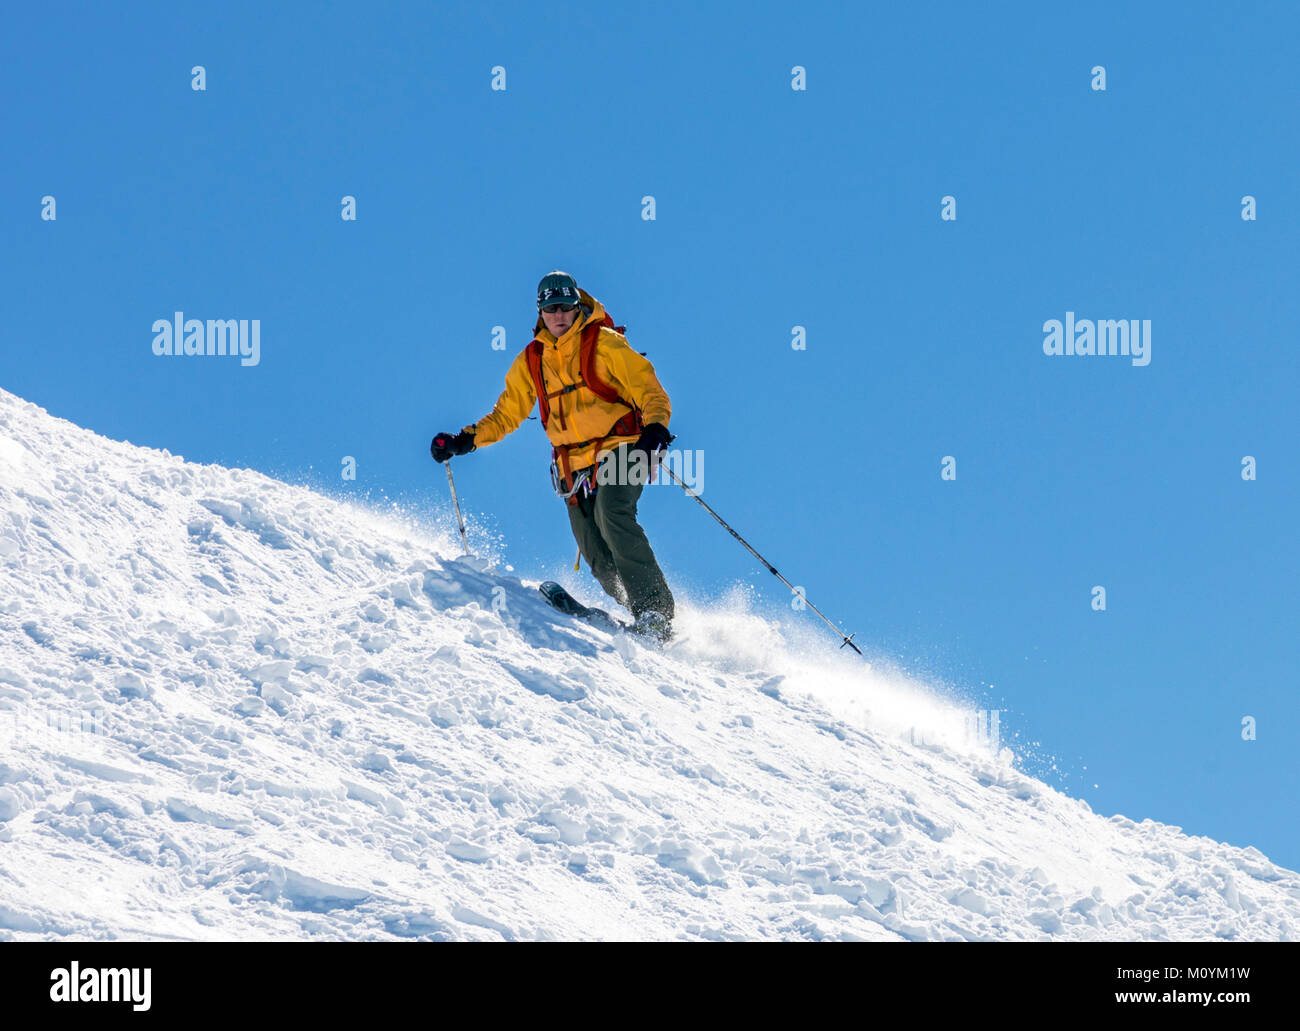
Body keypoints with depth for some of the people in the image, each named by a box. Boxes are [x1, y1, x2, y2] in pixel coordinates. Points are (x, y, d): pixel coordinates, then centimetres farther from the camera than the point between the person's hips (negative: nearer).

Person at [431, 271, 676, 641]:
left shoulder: (604, 344, 0)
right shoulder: (531, 361, 14)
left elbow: (651, 392, -3)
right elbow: (506, 415, 22)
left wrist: (655, 428, -22)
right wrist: (464, 440, 9)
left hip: (619, 453, -5)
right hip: (574, 467, 5)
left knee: (611, 513, -30)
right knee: (596, 553, -11)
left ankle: (657, 610, -31)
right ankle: (637, 613, -6)